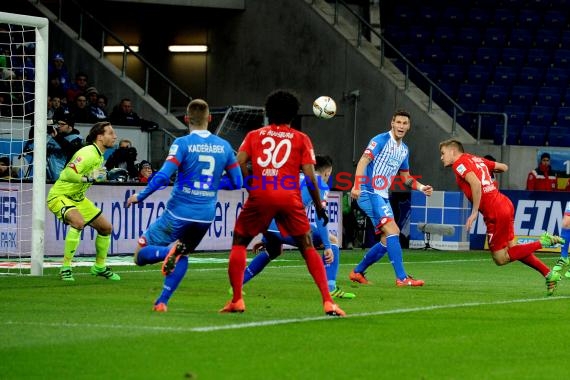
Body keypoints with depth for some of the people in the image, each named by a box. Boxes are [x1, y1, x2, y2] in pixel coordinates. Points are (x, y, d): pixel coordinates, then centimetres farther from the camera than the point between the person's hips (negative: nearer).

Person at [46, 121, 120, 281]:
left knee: (106, 227, 10)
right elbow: (67, 174, -32)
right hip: (60, 196, -10)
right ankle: (65, 268, -28)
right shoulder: (88, 153, -24)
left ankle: (100, 267, 30)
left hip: (78, 198, 10)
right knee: (78, 222, -36)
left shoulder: (99, 156, 7)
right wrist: (89, 178, -36)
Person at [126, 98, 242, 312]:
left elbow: (163, 176, -18)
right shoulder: (224, 146, 4)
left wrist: (140, 196, -5)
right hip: (206, 216, 4)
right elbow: (237, 183, 9)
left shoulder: (182, 144, -9)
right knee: (183, 256, 28)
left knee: (140, 255, 7)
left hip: (179, 213, -4)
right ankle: (162, 301, 17)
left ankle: (170, 251, -22)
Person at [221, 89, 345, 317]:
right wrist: (319, 206, 11)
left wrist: (252, 187, 10)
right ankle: (328, 302, -1)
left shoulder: (254, 135, 14)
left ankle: (236, 301, 7)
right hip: (289, 197, 0)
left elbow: (239, 163, -1)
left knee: (239, 243, 17)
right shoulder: (301, 139, 12)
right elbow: (309, 175, 4)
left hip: (259, 196, 0)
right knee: (308, 248, 9)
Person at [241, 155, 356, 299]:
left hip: (269, 223, 7)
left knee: (271, 251, 39)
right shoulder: (320, 184, 7)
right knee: (333, 240, 7)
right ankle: (330, 287, -3)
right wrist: (327, 246, -7)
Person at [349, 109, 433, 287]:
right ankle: (402, 278, -21)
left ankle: (357, 272, 22)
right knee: (392, 231, -19)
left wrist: (421, 187, 9)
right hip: (369, 193, -9)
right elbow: (363, 161, -17)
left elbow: (405, 177, 25)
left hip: (383, 196, 9)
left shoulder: (404, 150, 15)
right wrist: (357, 185, -29)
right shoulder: (381, 140, -9)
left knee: (387, 241, 8)